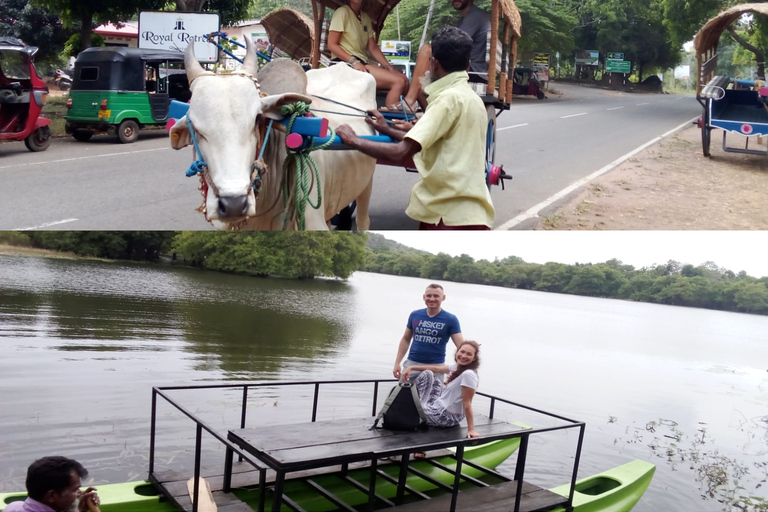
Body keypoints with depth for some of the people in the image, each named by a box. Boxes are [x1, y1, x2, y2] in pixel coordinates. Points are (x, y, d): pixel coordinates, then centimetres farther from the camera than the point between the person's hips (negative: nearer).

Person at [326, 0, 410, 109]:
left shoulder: (366, 18, 19)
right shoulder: (343, 12, -3)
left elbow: (373, 48, 17)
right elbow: (332, 44, -9)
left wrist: (389, 67, 3)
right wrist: (354, 61, -21)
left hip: (363, 63, 8)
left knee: (404, 79, -7)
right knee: (398, 81, -23)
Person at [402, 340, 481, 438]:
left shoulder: (468, 374, -27)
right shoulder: (457, 366, -1)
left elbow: (467, 403, -27)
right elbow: (436, 368, 8)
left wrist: (471, 429, -25)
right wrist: (411, 368, 4)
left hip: (447, 418, -9)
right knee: (427, 374, 13)